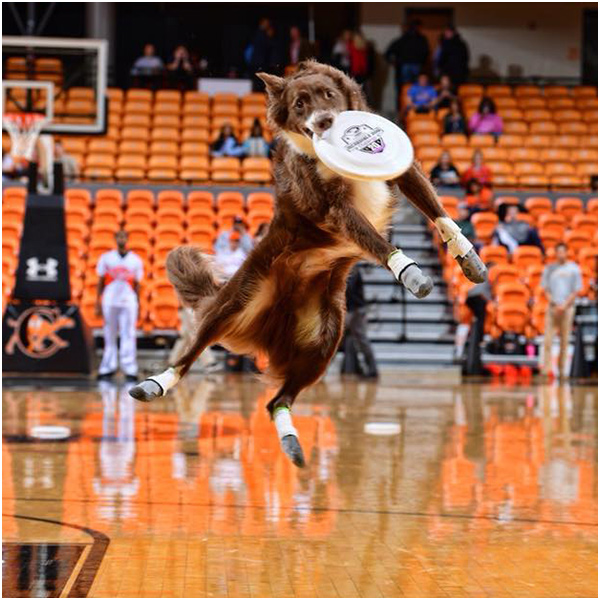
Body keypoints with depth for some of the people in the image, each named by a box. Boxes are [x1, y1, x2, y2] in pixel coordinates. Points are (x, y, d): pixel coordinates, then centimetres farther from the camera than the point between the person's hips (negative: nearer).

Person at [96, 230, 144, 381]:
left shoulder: (136, 260, 7)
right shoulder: (106, 258, 5)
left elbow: (137, 285, 10)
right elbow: (100, 282, 8)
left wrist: (137, 305, 6)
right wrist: (98, 304, 3)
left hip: (128, 302, 0)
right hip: (109, 302, 1)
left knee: (128, 336, -6)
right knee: (109, 337, 5)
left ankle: (130, 370, -8)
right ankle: (108, 368, 12)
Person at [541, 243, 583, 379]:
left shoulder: (574, 268, 4)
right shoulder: (549, 268, 9)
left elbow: (576, 290, 1)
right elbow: (545, 288, 10)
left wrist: (564, 305, -9)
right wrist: (553, 303, -6)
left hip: (567, 307, -1)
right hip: (552, 307, 1)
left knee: (564, 339, 1)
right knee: (548, 338, -9)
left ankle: (561, 368, 7)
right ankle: (547, 367, -11)